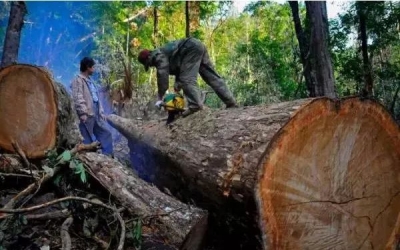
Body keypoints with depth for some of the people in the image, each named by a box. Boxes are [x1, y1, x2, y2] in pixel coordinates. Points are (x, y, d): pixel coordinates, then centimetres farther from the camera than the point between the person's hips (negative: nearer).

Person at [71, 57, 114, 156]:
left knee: (106, 134, 10)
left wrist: (101, 112, 18)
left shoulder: (90, 81, 23)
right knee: (88, 140, -3)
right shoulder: (78, 80, -6)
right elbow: (78, 98, -17)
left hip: (96, 115, 9)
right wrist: (83, 113, -24)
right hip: (87, 115, -9)